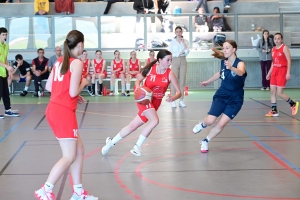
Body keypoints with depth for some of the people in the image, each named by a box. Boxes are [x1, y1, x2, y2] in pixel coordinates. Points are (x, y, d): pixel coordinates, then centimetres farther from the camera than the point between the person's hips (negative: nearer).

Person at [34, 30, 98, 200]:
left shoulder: (60, 61, 12)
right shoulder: (77, 63, -11)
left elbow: (49, 87, 14)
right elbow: (73, 92, -17)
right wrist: (84, 83, 3)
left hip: (54, 109, 9)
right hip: (64, 112, -9)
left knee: (79, 151, 15)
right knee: (69, 157, -3)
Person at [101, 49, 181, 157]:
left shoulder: (170, 74, -11)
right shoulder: (150, 69, -13)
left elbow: (179, 92, -11)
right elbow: (138, 80, 3)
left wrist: (173, 98, -33)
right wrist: (138, 89, -18)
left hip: (155, 103, 3)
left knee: (132, 126, 8)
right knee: (154, 120, -27)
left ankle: (111, 142, 26)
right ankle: (138, 146, -11)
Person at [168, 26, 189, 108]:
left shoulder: (185, 41, 9)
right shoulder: (172, 42, 5)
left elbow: (187, 52, -4)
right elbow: (170, 53, -3)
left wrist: (183, 43, -10)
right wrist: (179, 53, -10)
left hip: (183, 61, 2)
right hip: (175, 61, -2)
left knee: (182, 81, 1)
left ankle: (181, 101, 4)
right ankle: (173, 101, -4)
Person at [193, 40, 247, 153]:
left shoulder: (240, 63, -20)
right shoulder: (223, 62, -5)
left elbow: (241, 72, -46)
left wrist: (231, 67, -67)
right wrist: (208, 81, 32)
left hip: (235, 100, -3)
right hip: (221, 95, 3)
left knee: (221, 124, -12)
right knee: (210, 121, -11)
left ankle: (205, 141, 14)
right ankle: (202, 125, 27)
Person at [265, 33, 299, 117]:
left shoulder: (284, 48, -9)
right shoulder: (273, 49, 12)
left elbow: (289, 61, -13)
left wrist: (288, 73, -20)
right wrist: (269, 73, 18)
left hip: (282, 71, -7)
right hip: (274, 71, 7)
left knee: (279, 93, -8)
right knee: (272, 92, 3)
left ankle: (293, 104, 13)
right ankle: (274, 111, 9)